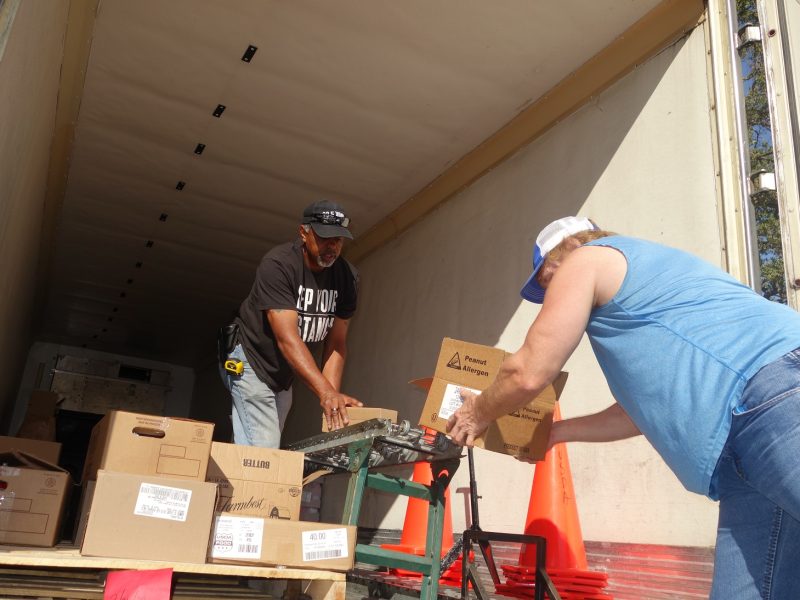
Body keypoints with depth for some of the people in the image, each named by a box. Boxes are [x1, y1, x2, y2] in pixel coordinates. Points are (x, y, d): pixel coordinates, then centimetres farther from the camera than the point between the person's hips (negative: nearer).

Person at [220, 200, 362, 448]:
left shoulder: (347, 276, -8)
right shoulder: (278, 264, -24)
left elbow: (336, 342, -9)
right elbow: (286, 337, -32)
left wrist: (332, 395, -24)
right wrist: (325, 391, -41)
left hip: (284, 375, 6)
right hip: (251, 360, -6)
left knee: (273, 447, 11)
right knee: (262, 451, -14)